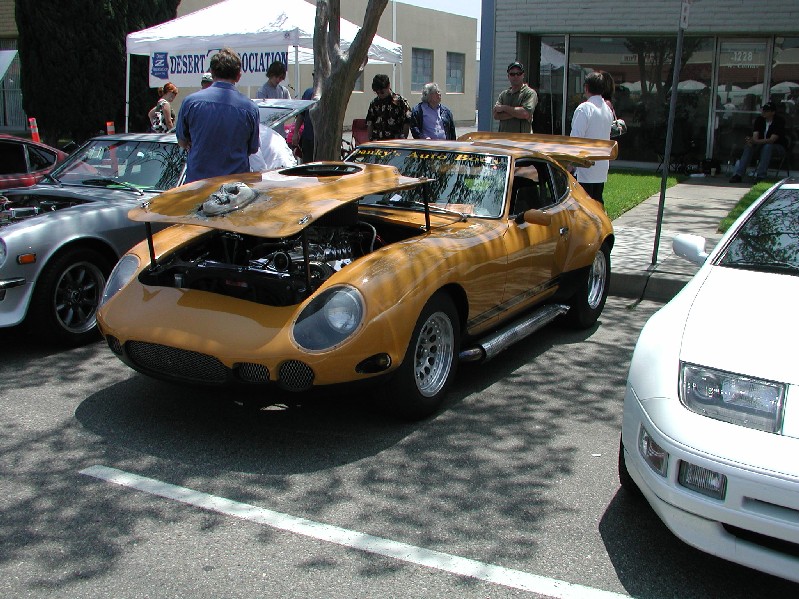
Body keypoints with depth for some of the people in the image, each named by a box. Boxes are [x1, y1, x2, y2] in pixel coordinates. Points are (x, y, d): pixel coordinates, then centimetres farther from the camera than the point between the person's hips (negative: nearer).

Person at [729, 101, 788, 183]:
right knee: (749, 146, -25)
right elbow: (755, 135, -13)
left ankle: (760, 176, -41)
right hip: (761, 144, 4)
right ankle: (738, 174, -32)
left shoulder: (779, 121, -19)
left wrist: (756, 141, -41)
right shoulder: (759, 119, -3)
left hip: (777, 146, -4)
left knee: (767, 146, -37)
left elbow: (772, 140, -28)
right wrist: (751, 141, -38)